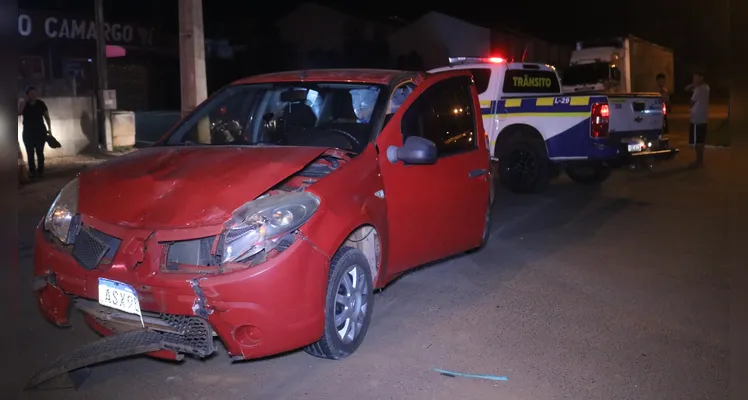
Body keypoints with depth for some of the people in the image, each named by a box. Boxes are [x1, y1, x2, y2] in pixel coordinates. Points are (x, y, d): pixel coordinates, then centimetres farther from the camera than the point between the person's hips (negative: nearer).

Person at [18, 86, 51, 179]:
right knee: (30, 153, 1)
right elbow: (19, 113, -17)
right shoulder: (23, 104, 3)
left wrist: (49, 129, -2)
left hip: (40, 131, -1)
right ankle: (32, 172, 6)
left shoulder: (41, 104, 1)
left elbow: (47, 117, 4)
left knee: (40, 152, 0)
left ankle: (40, 171, 5)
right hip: (28, 132, 1)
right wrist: (25, 101, -15)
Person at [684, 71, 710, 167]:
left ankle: (699, 162, -1)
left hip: (697, 119, -10)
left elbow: (692, 102, -9)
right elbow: (687, 89, 15)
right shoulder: (705, 87, 13)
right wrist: (693, 85, -4)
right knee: (700, 141, 14)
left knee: (697, 141, -4)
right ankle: (700, 160, 19)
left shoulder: (699, 89, -18)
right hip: (702, 118, 10)